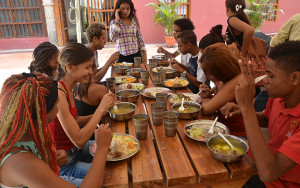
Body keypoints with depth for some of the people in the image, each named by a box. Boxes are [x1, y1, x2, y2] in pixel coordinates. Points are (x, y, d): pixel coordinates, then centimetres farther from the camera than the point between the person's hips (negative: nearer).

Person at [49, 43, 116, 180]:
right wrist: (101, 108, -23)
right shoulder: (58, 94, -28)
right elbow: (79, 141, -28)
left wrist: (100, 113, -5)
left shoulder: (68, 89, 0)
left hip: (74, 148, 9)